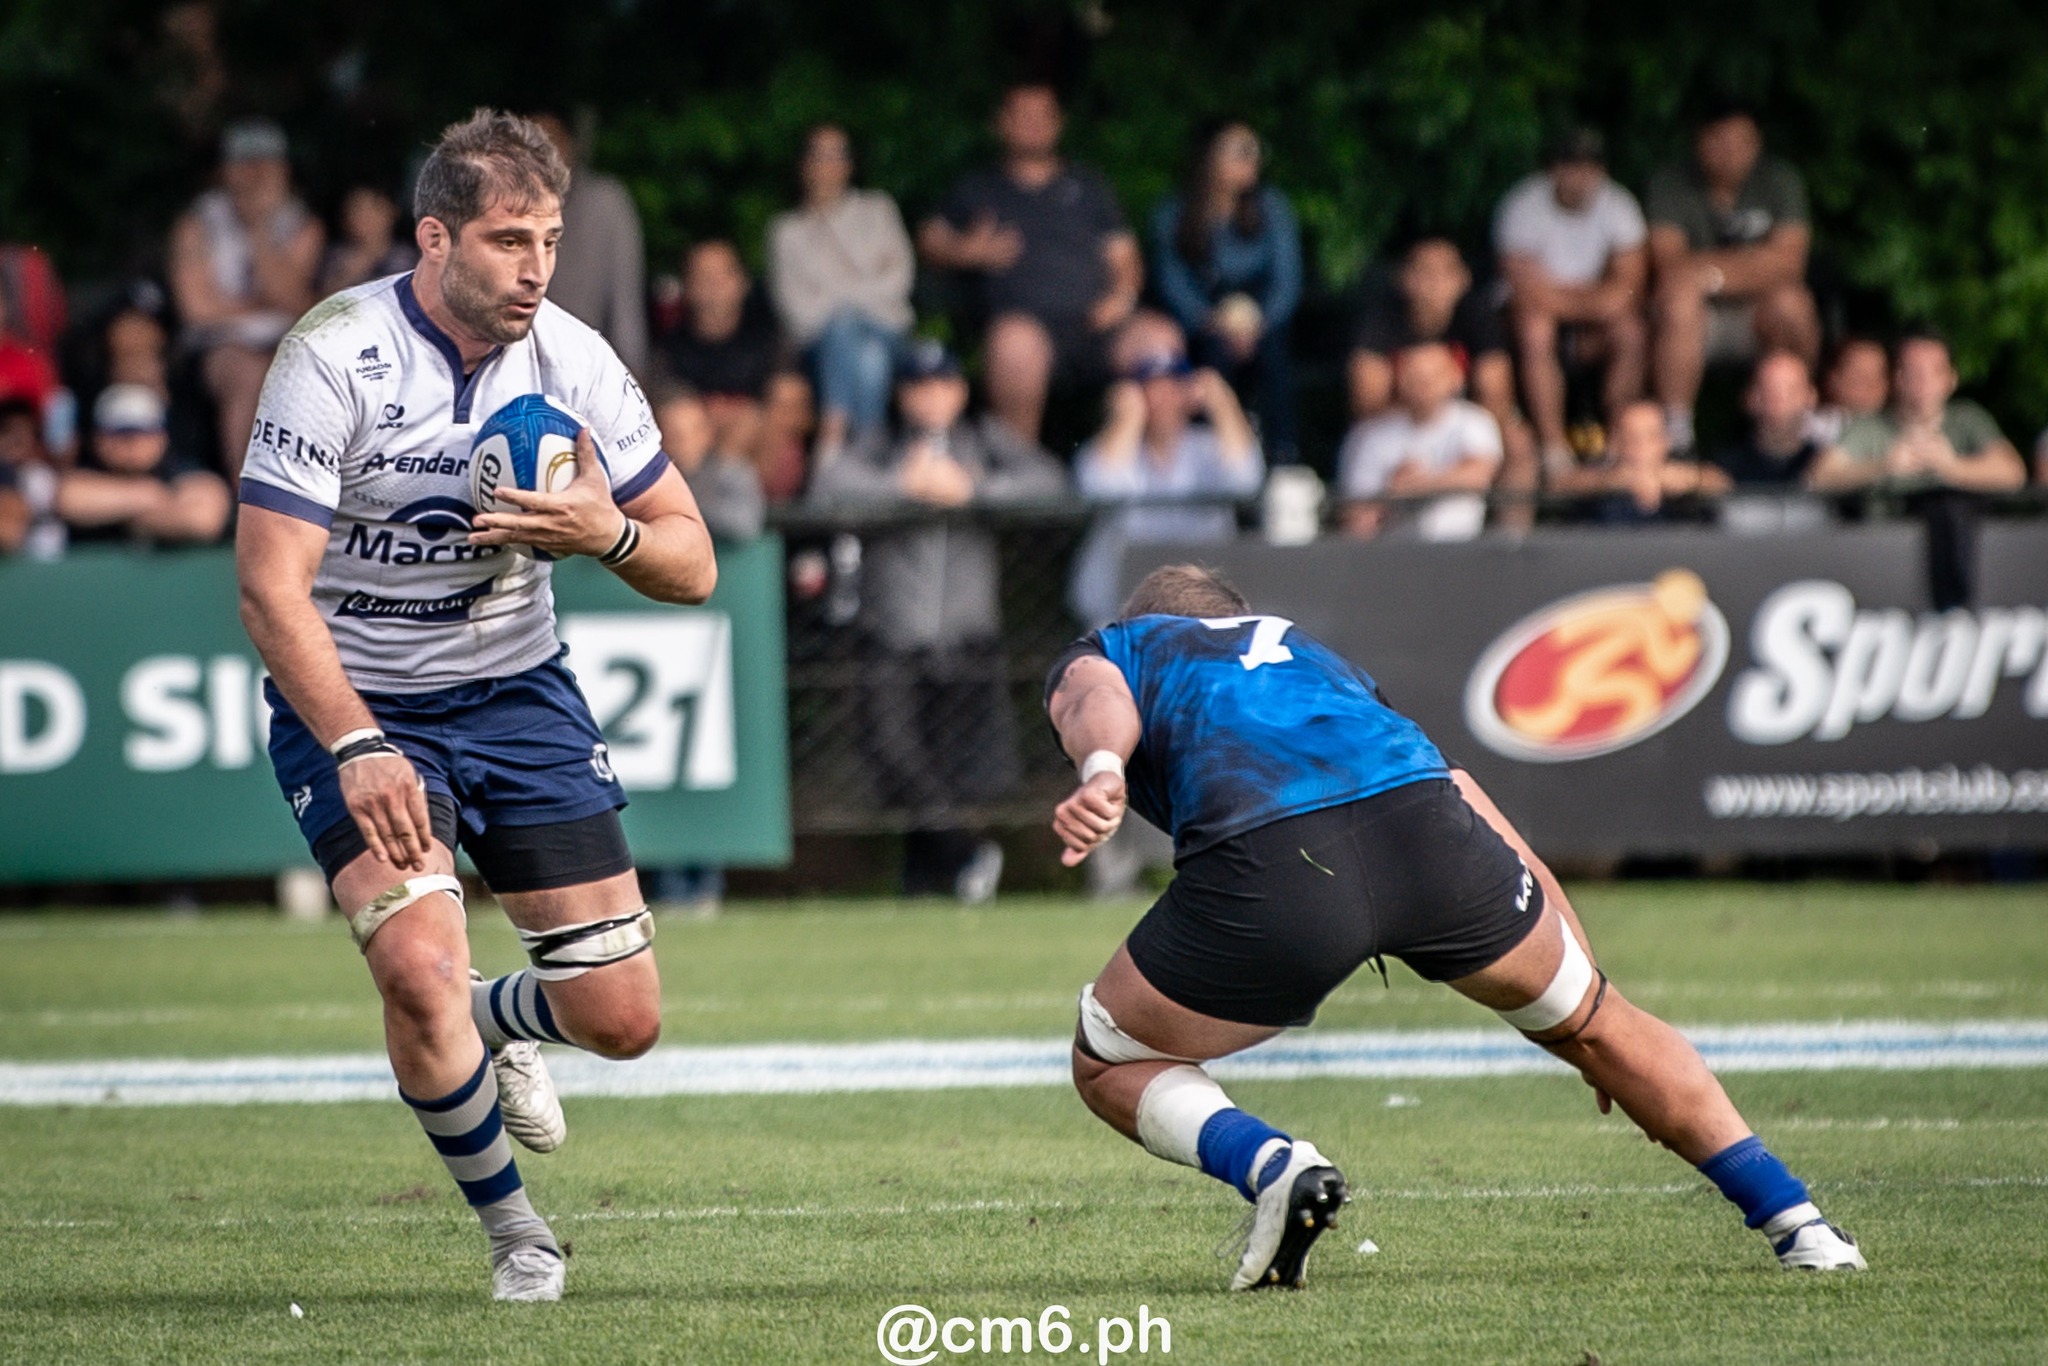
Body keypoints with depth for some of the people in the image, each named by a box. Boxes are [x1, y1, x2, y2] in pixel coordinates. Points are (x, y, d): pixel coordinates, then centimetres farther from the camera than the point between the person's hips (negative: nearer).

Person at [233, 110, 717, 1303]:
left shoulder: (572, 359, -7)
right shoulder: (336, 357, -20)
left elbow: (693, 565, -1)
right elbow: (271, 589, -22)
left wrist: (605, 533, -23)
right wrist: (358, 748, -33)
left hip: (516, 692, 4)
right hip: (352, 702, -4)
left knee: (622, 1020, -1)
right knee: (420, 965, -26)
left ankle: (503, 1024, 37)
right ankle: (513, 1230, -1)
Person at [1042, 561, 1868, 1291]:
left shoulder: (1101, 654, 32)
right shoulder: (1306, 650, 42)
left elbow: (1101, 702, 4)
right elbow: (1480, 821, 40)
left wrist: (1100, 773, -19)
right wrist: (1585, 984, 46)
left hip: (1264, 867, -4)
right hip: (1422, 819, 4)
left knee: (1108, 1067, 21)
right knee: (1593, 1024, 29)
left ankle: (1272, 1168, -4)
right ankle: (1792, 1216, 28)